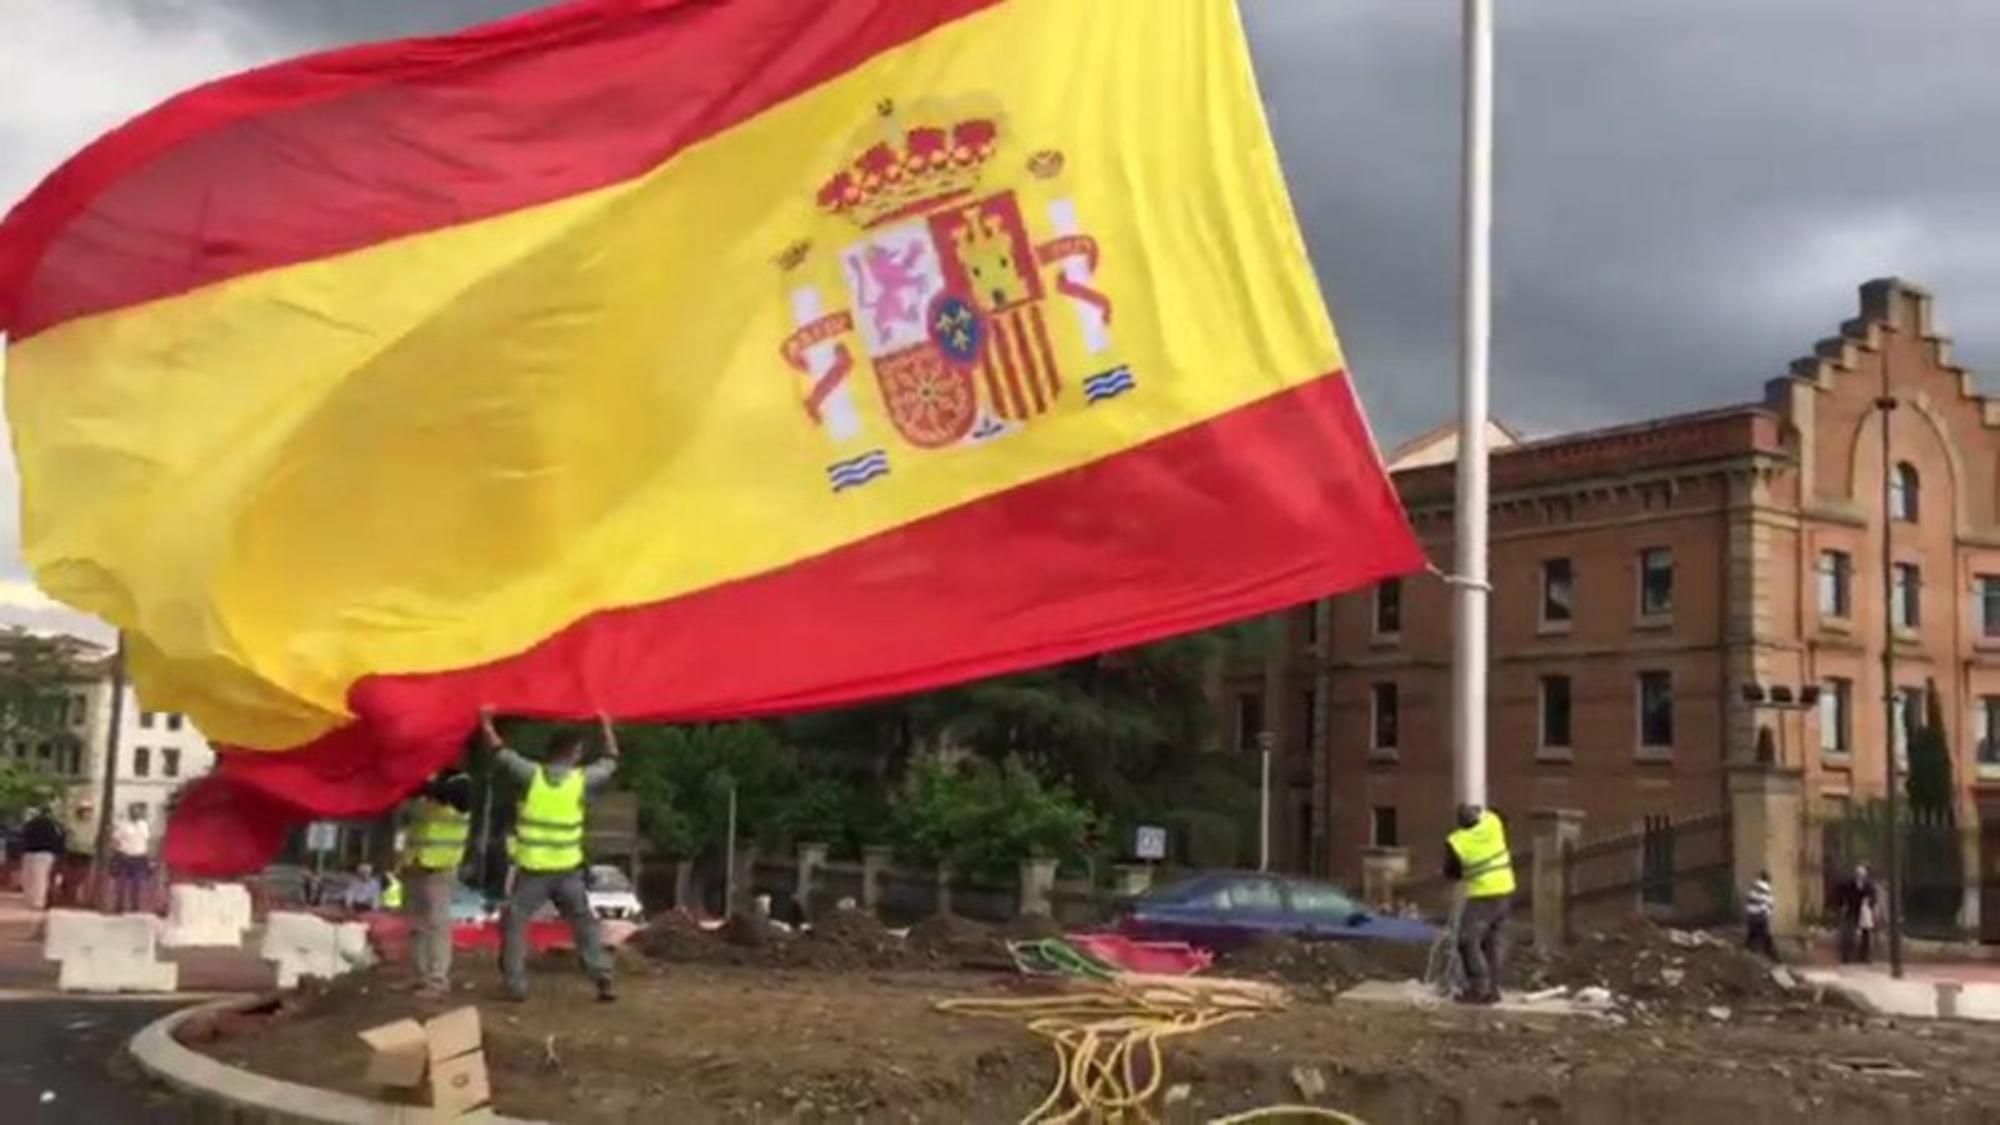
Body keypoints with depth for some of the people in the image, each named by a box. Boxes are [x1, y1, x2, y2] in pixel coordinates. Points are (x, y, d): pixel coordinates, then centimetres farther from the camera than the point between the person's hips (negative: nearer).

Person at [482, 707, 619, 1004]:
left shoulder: (532, 775, -6)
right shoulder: (582, 779, -5)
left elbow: (501, 752, 5)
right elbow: (611, 761, 12)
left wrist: (485, 721, 17)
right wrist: (606, 726, 25)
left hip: (532, 869, -1)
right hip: (568, 869, 1)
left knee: (515, 923, 10)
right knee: (584, 924, 12)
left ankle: (515, 985, 5)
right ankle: (603, 979, 6)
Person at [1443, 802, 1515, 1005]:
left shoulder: (1456, 842, -16)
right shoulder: (1493, 822, -8)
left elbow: (1450, 872, -1)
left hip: (1482, 896, -6)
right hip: (1505, 890, 6)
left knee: (1469, 941, -1)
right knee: (1496, 941, 12)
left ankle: (1479, 987, -7)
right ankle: (1493, 988, 14)